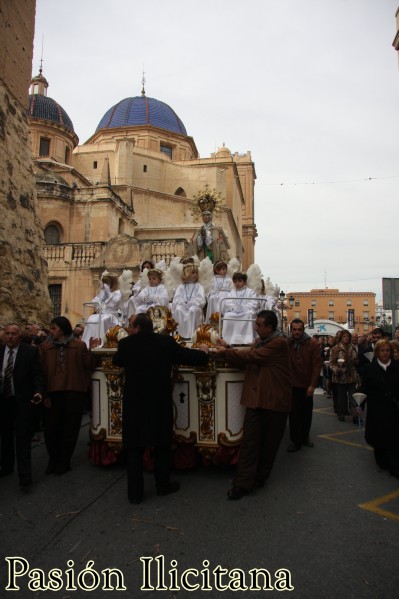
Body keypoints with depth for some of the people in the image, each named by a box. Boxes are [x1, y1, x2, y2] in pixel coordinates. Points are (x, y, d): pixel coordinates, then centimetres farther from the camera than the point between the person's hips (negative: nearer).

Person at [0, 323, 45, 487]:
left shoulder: (30, 351, -6)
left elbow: (38, 374, -8)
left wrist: (38, 391, -23)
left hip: (21, 401, -4)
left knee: (22, 437, -3)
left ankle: (24, 474, 0)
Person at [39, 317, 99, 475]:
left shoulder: (79, 345, 1)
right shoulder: (45, 347, 4)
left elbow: (88, 366, -2)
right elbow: (41, 371, 1)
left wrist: (92, 350, -16)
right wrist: (44, 393, -6)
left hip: (74, 392, -1)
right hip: (52, 394, 2)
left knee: (70, 429, 8)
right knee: (51, 429, 9)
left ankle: (64, 461, 24)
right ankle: (53, 459, 29)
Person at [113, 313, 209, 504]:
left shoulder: (125, 344, -9)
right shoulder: (166, 342, -9)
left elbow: (116, 361, 12)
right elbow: (191, 357, -3)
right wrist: (203, 351, 18)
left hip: (134, 404, 0)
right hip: (161, 404, 1)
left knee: (134, 448, 11)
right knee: (162, 444, 17)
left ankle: (135, 493, 16)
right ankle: (163, 485, 29)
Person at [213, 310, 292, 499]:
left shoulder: (279, 343, -14)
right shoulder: (259, 341, 14)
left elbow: (252, 355, -20)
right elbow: (245, 362, 10)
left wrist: (225, 352, -13)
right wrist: (228, 350, -3)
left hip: (275, 401, -6)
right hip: (256, 399, 6)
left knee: (269, 443, 11)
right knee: (249, 442, 1)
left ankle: (260, 477, 26)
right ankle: (243, 484, 5)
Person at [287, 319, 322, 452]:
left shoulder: (313, 344, -5)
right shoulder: (286, 344, -4)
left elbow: (317, 365, -8)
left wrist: (312, 385, -13)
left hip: (307, 385, 1)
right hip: (292, 385, -1)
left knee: (306, 413, 14)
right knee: (294, 414, 2)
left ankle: (305, 437, 31)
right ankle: (295, 441, 12)